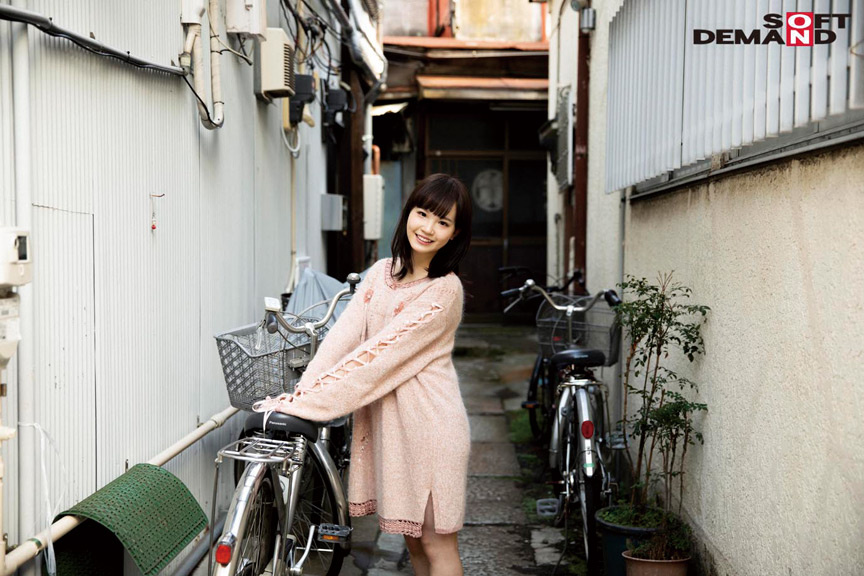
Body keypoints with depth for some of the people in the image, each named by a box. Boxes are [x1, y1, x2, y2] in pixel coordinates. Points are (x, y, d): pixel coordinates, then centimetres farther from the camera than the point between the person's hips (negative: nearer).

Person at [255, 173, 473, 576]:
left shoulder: (444, 290, -15)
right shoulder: (382, 272, 7)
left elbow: (379, 353, -22)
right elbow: (344, 334, -3)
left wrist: (304, 402, -24)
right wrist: (301, 390, -17)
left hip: (429, 423, -6)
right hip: (385, 421, 7)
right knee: (411, 537, 18)